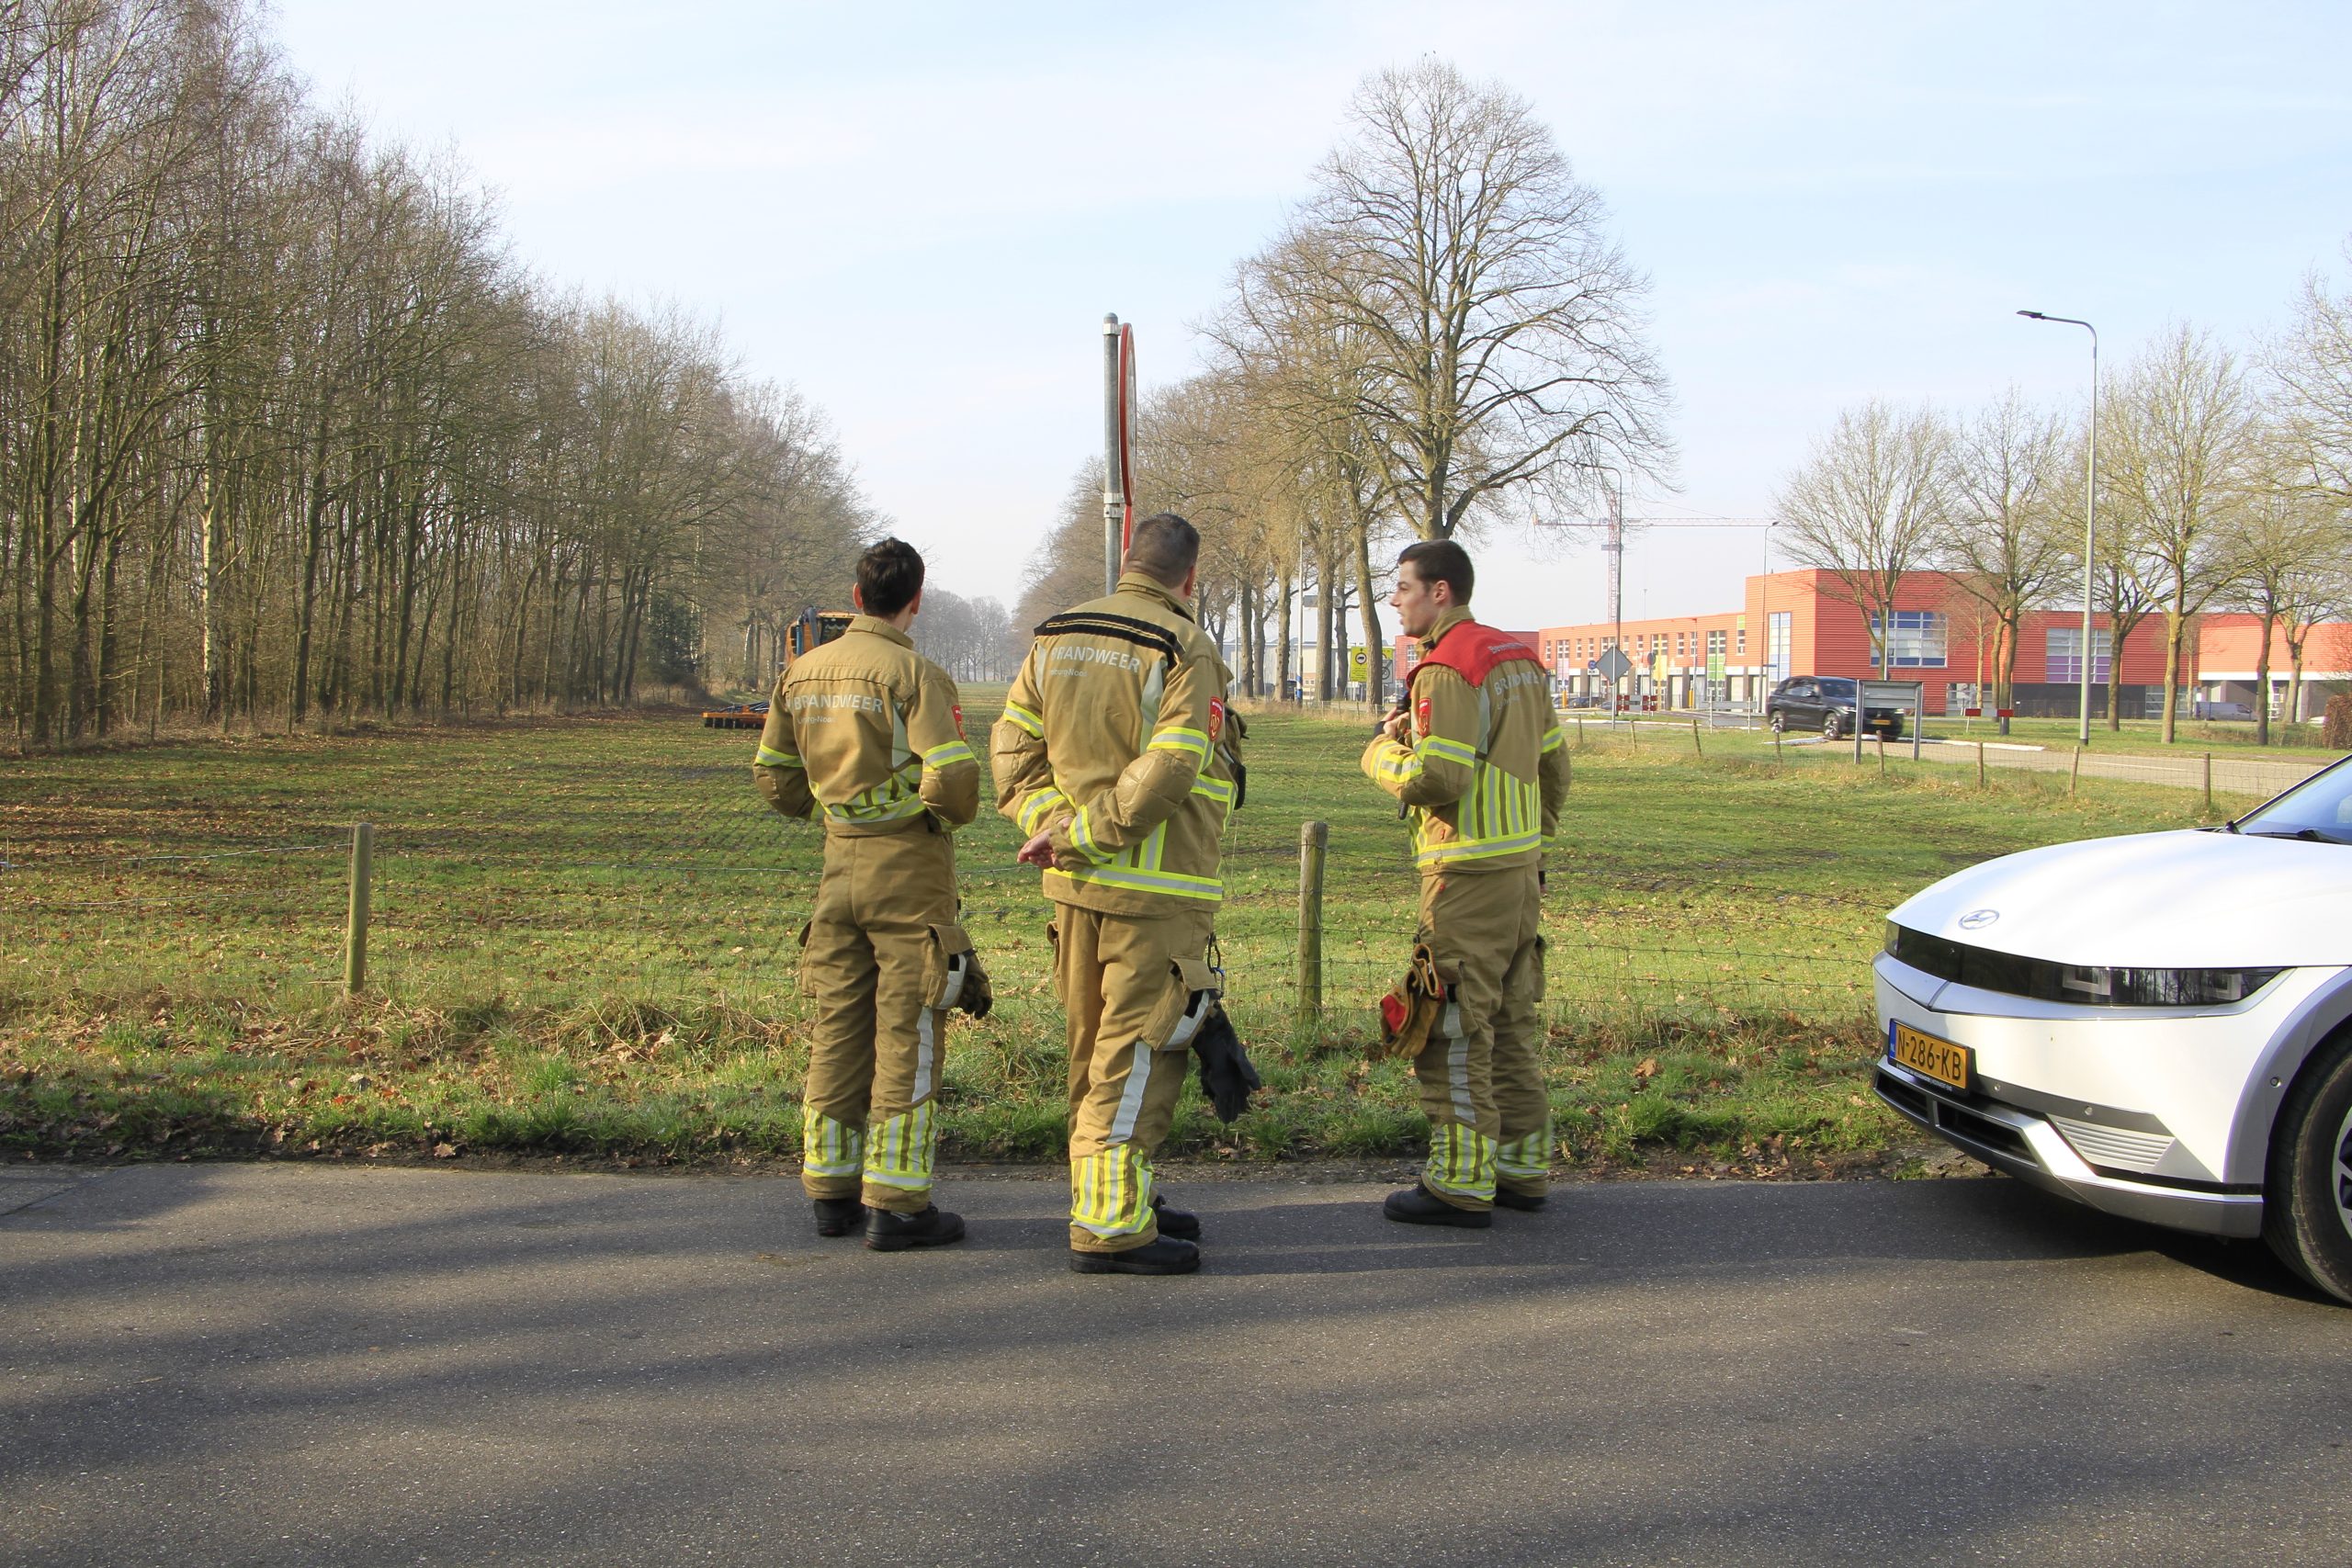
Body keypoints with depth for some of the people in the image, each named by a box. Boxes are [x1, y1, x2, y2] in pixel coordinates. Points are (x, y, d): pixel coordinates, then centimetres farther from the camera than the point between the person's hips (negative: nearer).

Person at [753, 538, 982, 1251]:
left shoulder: (803, 672, 7)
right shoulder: (915, 675, -13)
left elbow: (775, 779, 13)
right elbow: (952, 778, -22)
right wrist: (953, 812, -1)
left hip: (840, 864, 6)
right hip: (909, 869, -6)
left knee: (838, 1031, 12)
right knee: (907, 1034, -1)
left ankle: (833, 1192, 19)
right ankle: (897, 1203, 2)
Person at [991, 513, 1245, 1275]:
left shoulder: (1055, 639, 10)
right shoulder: (1185, 651, -11)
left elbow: (1012, 746, 5)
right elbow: (1166, 774, -21)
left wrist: (1051, 825, -4)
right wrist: (1084, 837, -15)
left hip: (1075, 885, 7)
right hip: (1153, 889, -7)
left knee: (1097, 1048, 17)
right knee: (1139, 1053, -2)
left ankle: (1118, 1195, 29)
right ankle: (1109, 1225, 0)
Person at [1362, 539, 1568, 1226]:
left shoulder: (1448, 671, -15)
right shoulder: (1519, 661, 15)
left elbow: (1436, 780, -22)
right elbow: (1554, 769, 18)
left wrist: (1381, 750, -4)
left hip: (1467, 877, -9)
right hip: (1521, 869, 9)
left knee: (1454, 1031, -4)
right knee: (1512, 1024, 15)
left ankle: (1461, 1183, -1)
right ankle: (1523, 1167, 22)